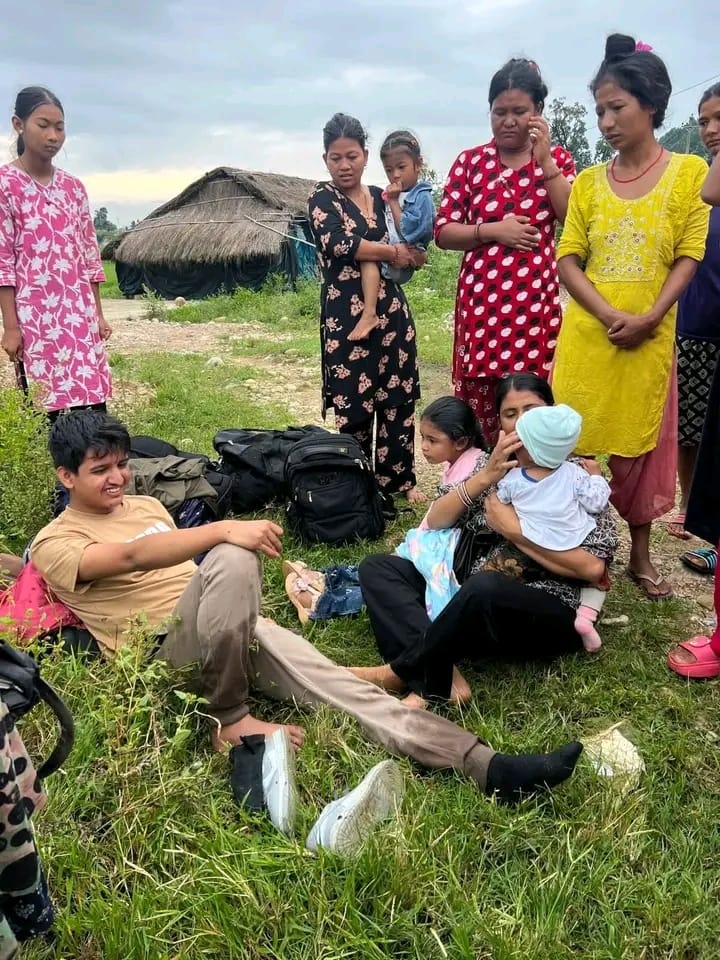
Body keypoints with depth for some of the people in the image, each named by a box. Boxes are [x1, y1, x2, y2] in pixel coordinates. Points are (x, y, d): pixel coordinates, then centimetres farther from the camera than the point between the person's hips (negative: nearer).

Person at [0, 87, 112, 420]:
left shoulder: (73, 187, 12)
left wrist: (97, 313, 10)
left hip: (79, 315, 5)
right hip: (34, 316, -5)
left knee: (93, 405, 3)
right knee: (44, 408, 0)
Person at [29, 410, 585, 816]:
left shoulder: (147, 505, 22)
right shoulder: (56, 544, 0)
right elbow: (133, 557, -21)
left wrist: (240, 602, 11)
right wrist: (224, 530, -36)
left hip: (225, 632, 6)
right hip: (163, 651, -5)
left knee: (329, 679, -19)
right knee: (231, 558, -36)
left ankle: (483, 763, -28)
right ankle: (229, 719, -19)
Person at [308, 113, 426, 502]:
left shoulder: (381, 197, 14)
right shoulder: (322, 199, -1)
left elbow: (408, 249, 18)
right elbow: (338, 243, -20)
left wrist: (413, 254, -6)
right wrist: (391, 252, -12)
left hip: (391, 310, 5)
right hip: (346, 315, -5)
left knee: (398, 397, 7)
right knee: (353, 402, -1)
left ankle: (398, 478, 19)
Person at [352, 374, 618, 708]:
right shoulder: (490, 462, 12)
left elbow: (593, 567, -12)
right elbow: (435, 521, 2)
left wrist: (513, 529, -13)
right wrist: (486, 476, -12)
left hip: (549, 612, -5)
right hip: (474, 597, 6)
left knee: (483, 587, -39)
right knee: (376, 567, -9)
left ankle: (401, 672, -19)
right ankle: (436, 682, -29)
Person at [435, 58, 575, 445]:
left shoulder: (558, 159, 9)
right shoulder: (470, 161, 8)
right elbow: (443, 232, 5)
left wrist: (545, 160, -8)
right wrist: (492, 230, -10)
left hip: (539, 301, 0)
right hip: (481, 301, 1)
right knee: (480, 405, 3)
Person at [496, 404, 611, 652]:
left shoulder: (512, 479, -7)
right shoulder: (574, 473, -8)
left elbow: (497, 502, 11)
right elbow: (597, 503, -1)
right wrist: (596, 476, 14)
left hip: (535, 555, 0)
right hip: (578, 554, 0)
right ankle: (587, 615, -3)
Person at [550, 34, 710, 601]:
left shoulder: (690, 171, 1)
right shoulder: (589, 182, 6)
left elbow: (689, 256, -2)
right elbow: (568, 259, 1)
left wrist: (650, 317, -16)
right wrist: (608, 315, -14)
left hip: (651, 337, -1)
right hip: (587, 334, 1)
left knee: (643, 444, 8)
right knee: (572, 440, 3)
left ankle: (640, 554, 22)